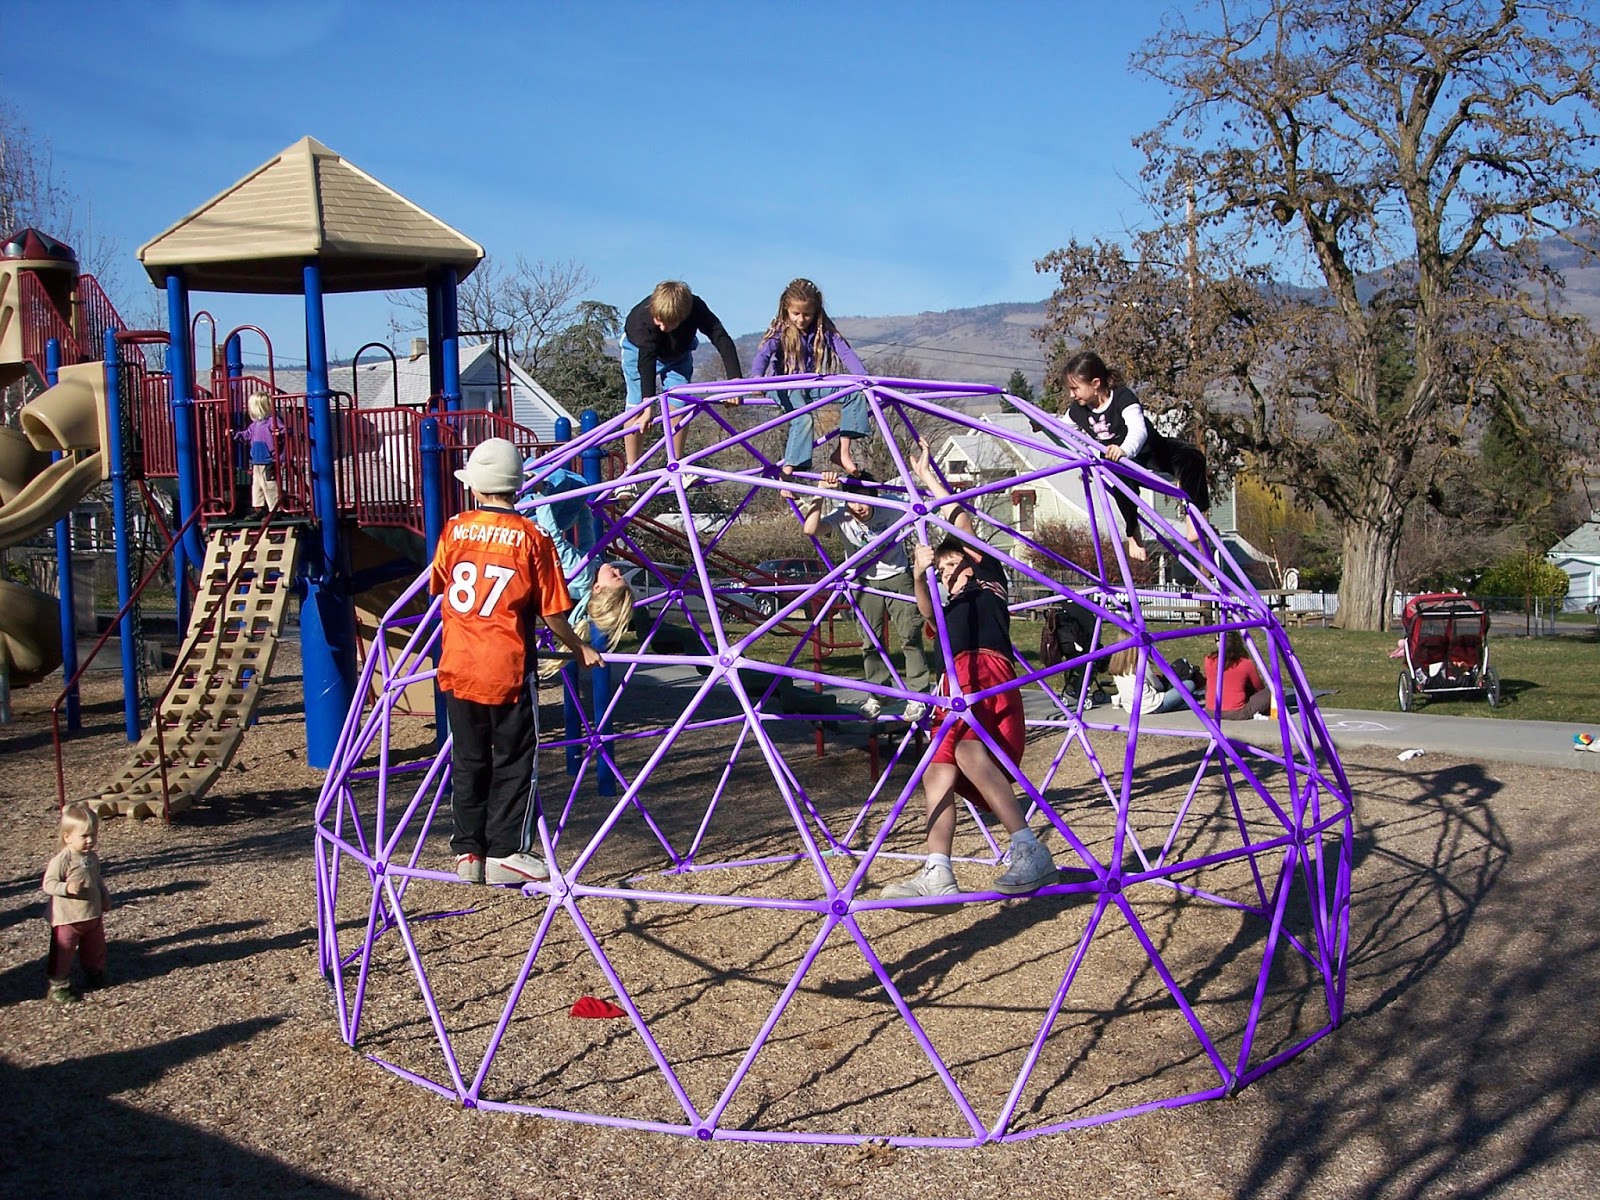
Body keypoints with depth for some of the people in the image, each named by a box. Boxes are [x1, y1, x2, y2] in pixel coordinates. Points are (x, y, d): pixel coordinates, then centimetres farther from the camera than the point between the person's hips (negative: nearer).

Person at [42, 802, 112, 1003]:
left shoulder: (92, 857, 4)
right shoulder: (61, 860, -20)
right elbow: (48, 884, -23)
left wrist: (105, 898, 16)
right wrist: (66, 888, -38)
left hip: (93, 915, 7)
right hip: (67, 919, -7)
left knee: (95, 949, 20)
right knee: (63, 953, 1)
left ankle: (94, 976, 39)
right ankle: (58, 986, 13)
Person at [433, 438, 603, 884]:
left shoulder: (454, 529, 2)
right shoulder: (531, 537, -8)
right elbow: (551, 611, -5)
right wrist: (580, 649, 11)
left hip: (457, 666, 4)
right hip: (507, 669, -4)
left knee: (467, 760, 13)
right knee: (515, 762, 7)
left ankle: (467, 853, 17)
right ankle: (504, 854, 7)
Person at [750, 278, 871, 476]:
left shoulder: (824, 331, -1)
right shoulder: (780, 331, -8)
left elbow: (845, 352, -11)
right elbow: (763, 353, -23)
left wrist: (864, 378, -27)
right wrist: (757, 377, -45)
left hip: (815, 384, 4)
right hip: (787, 386, -4)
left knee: (855, 393, -15)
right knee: (804, 419, -32)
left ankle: (844, 451, -13)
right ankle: (786, 474, -34)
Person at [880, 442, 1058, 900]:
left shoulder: (988, 575, 21)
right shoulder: (950, 606, 34)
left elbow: (962, 521, 18)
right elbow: (925, 608, 10)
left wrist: (928, 477, 28)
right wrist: (920, 574, -10)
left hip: (987, 671, -8)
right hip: (958, 679, 8)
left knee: (969, 749, -31)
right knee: (938, 771, -5)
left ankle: (1031, 851, -36)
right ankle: (937, 875, -12)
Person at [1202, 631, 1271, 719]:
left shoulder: (1209, 660, -1)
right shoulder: (1246, 664, -8)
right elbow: (1260, 688, 8)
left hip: (1211, 712, 2)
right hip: (1236, 714, -2)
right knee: (1269, 693, 10)